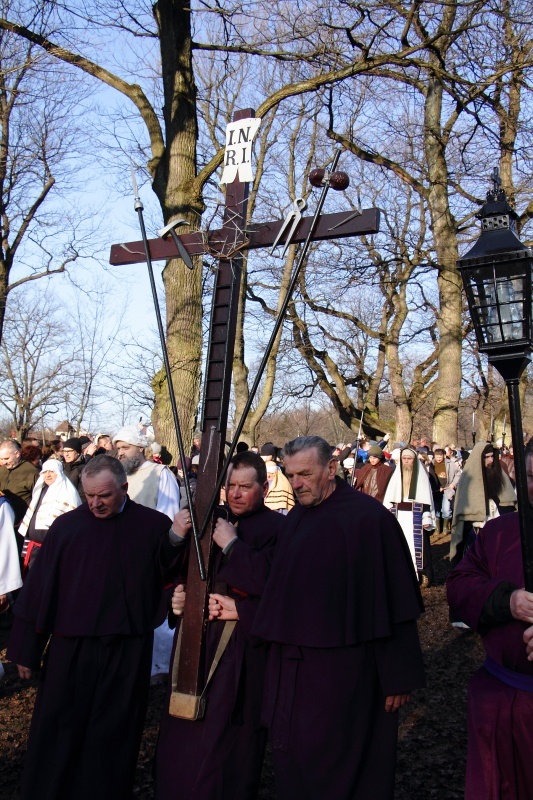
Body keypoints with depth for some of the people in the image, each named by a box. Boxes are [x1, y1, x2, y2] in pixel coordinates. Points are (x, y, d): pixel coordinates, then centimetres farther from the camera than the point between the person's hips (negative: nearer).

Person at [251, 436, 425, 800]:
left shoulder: (369, 518, -16)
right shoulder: (295, 519, 6)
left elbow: (395, 603, -15)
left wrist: (398, 676, -12)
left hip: (342, 670, -6)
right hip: (292, 665, 7)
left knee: (332, 770, 8)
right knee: (292, 764, 17)